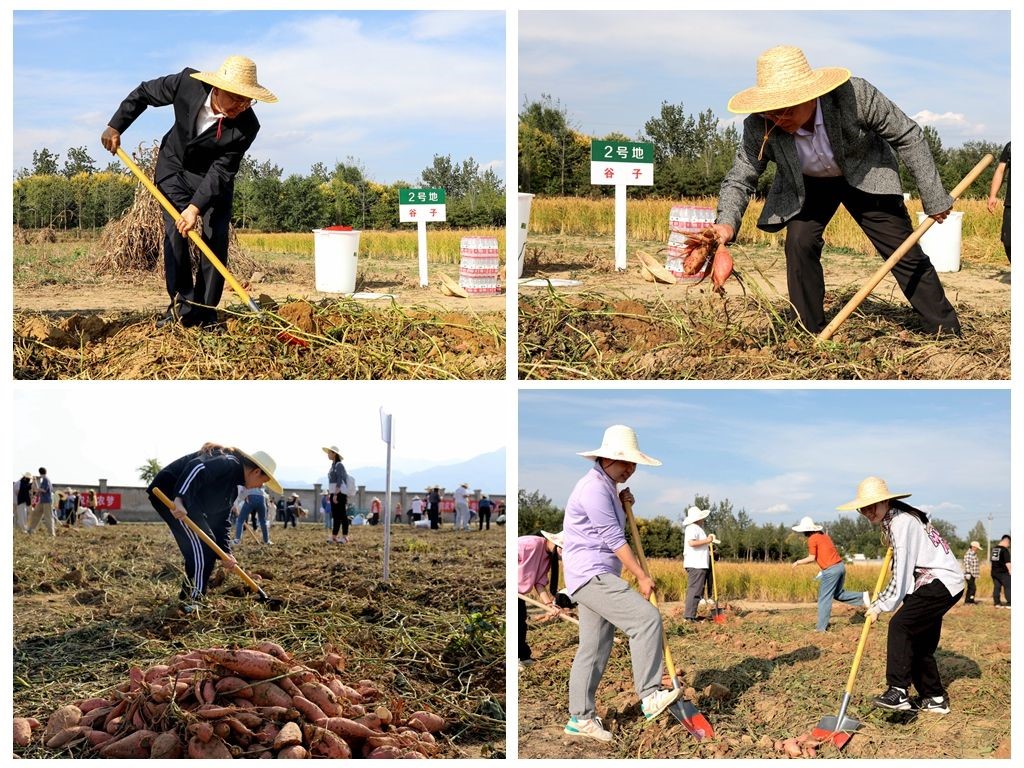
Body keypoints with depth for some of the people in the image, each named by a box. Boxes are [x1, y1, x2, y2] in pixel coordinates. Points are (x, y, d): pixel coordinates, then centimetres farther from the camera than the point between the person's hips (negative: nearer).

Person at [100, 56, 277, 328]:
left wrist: (195, 208, -37)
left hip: (213, 177, 0)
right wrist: (115, 127, -8)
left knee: (215, 239, -8)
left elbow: (221, 172, -28)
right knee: (175, 234, -9)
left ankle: (205, 312, -1)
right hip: (174, 166, 1)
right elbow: (144, 93, -10)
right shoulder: (188, 83, -29)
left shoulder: (247, 127, -31)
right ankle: (181, 308, -6)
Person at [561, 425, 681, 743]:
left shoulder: (608, 486, 18)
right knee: (646, 617, -20)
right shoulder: (593, 488, -15)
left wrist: (623, 504, 11)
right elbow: (614, 539, -16)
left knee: (595, 648, 10)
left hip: (598, 577, 10)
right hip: (590, 573, -10)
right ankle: (650, 696, -20)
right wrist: (642, 577, -13)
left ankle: (581, 717, 14)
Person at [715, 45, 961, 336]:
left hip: (866, 177, -1)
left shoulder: (855, 95, -36)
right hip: (805, 187, 1)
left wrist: (933, 197, -18)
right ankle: (811, 334, -7)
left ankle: (947, 331, 15)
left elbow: (907, 135, -23)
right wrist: (726, 223, -45)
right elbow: (739, 179, -22)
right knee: (799, 243, -22)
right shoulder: (759, 127, -31)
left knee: (905, 253, -1)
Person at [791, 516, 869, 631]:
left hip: (831, 570, -8)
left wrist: (798, 562, 4)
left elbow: (812, 558, -10)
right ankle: (863, 596, 11)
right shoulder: (824, 535, 16)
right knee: (838, 594, 24)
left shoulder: (812, 539, -7)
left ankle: (821, 627, 3)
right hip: (840, 565, 8)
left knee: (824, 599, 1)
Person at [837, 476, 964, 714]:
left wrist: (879, 606, -15)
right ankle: (935, 699, 21)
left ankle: (898, 692, -28)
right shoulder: (891, 520, 12)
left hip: (941, 583, -11)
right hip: (941, 582, 11)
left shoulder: (901, 523, -19)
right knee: (920, 643, 12)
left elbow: (901, 574, -21)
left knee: (900, 625, -22)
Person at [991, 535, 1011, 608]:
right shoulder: (1004, 550, -13)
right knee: (1008, 587, -2)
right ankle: (1009, 603, -5)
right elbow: (1007, 563, -17)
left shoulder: (994, 548, 11)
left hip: (994, 572, 8)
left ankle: (997, 603, 9)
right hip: (1003, 572, -8)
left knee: (996, 587, 9)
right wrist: (1010, 572, -11)